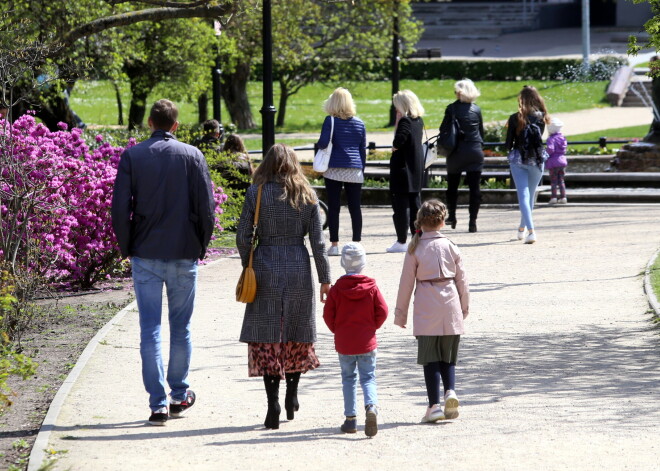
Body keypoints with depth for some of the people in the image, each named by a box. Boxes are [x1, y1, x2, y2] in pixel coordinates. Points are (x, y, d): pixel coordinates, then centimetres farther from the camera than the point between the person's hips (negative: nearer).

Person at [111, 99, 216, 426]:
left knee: (150, 329, 2)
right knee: (180, 327, 14)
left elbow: (120, 208, -5)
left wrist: (126, 248, 7)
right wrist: (201, 246, 10)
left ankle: (158, 404, -2)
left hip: (145, 255, 0)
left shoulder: (132, 156, -2)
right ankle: (180, 395, 23)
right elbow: (206, 207, -4)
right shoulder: (192, 156, -2)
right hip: (184, 254, 0)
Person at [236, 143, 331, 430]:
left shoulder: (256, 193, -3)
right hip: (299, 269, 2)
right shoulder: (307, 196, 1)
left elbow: (242, 236, -3)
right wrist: (325, 278, 6)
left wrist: (248, 267, 11)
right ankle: (292, 397, 24)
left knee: (266, 337, 0)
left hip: (266, 269, -2)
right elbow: (317, 241, 1)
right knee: (297, 333, 17)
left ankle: (273, 404, -9)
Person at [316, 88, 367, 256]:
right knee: (355, 207, 5)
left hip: (334, 170, -3)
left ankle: (334, 244, -1)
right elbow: (363, 149, 12)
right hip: (355, 170, 3)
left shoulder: (331, 121, -5)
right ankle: (356, 242, 5)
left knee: (333, 207, 0)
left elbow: (323, 143, -13)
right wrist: (362, 169, 20)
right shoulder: (359, 123, 8)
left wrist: (317, 144, 9)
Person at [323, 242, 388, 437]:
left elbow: (328, 315, -5)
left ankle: (350, 419, 10)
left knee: (348, 378, 11)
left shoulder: (336, 289, -6)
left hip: (344, 342, 0)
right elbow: (382, 311, -5)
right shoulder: (371, 287, -5)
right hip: (367, 342, 0)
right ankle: (372, 407, -23)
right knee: (368, 378, 5)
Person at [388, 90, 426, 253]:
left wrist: (394, 148, -6)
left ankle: (402, 241, -3)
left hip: (403, 168, -9)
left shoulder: (405, 121, -16)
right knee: (415, 203, 13)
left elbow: (398, 141, -28)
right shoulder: (419, 121, 10)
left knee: (401, 204, -4)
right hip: (417, 168, 9)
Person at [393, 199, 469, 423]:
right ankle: (450, 390, -13)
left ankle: (434, 405, -5)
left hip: (426, 310, -2)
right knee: (448, 356, 11)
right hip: (451, 309, 2)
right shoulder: (451, 247, 4)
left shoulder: (415, 249, -2)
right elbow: (462, 280, 8)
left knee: (430, 357, 2)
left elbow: (406, 282, -1)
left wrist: (400, 313, 7)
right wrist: (464, 307, 20)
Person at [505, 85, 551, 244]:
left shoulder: (516, 118, -9)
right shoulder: (541, 117, -3)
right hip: (536, 159, 2)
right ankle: (522, 228, 34)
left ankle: (530, 231, -18)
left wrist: (509, 147, 15)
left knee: (523, 195, -3)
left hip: (518, 159, -2)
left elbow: (508, 144, -6)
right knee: (531, 194, 19)